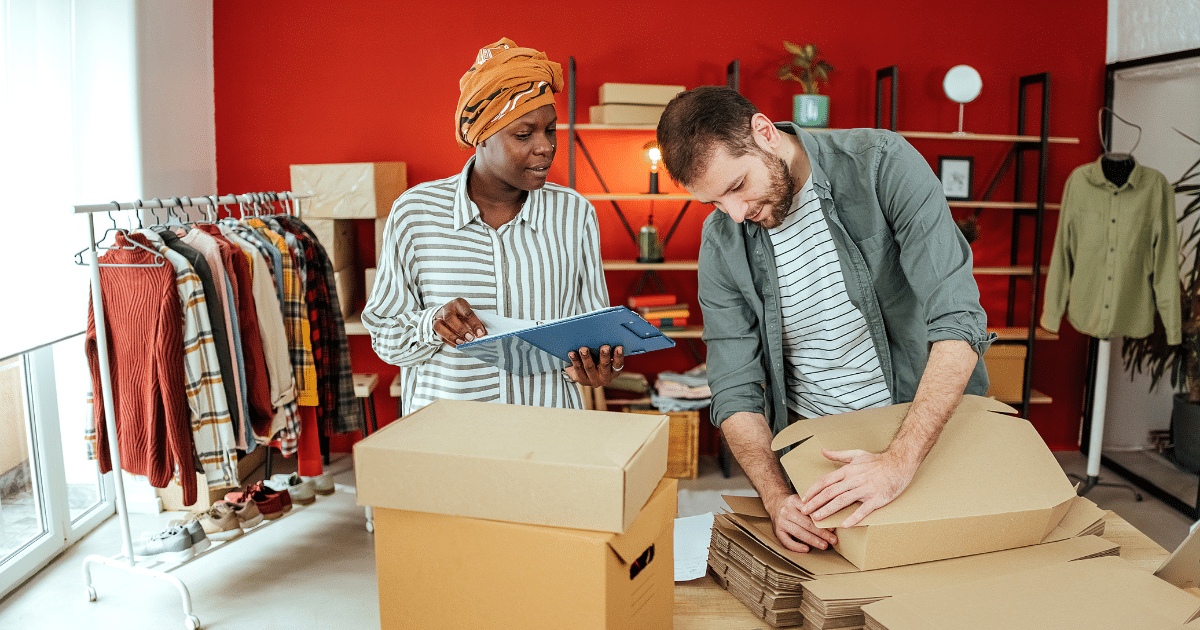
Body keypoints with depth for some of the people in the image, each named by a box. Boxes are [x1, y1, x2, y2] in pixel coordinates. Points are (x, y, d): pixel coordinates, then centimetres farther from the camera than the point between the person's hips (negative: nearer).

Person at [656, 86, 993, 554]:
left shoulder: (882, 164, -17)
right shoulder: (721, 243, -7)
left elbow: (959, 321, -24)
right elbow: (735, 391, -7)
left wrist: (900, 461, -32)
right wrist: (776, 497, -24)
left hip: (926, 424, -1)